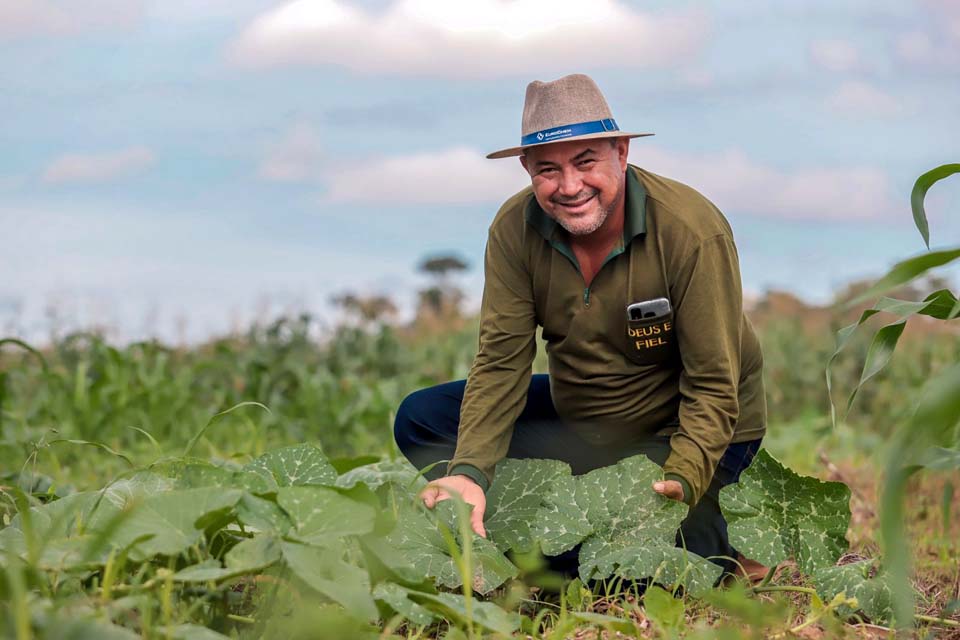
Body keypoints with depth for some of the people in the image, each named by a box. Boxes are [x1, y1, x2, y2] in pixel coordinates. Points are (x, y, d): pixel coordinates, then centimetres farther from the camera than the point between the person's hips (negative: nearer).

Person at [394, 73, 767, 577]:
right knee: (420, 421, -4)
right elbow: (501, 360, -15)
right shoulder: (515, 230, -13)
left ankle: (714, 540, 6)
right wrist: (469, 471, -31)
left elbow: (714, 385, -24)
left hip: (682, 431, -5)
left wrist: (681, 482, -41)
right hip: (576, 417, 5)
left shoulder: (693, 232, -26)